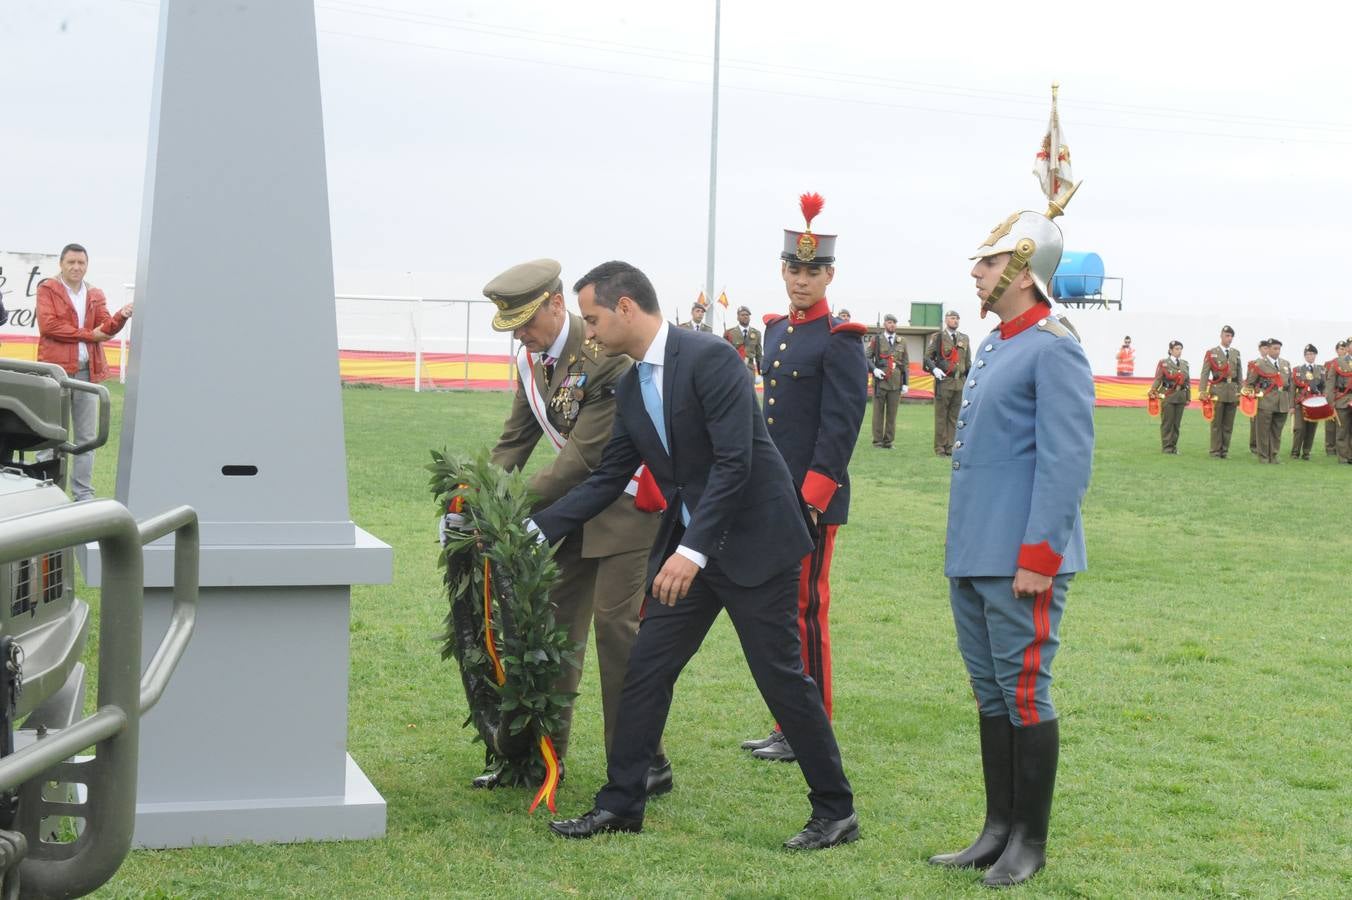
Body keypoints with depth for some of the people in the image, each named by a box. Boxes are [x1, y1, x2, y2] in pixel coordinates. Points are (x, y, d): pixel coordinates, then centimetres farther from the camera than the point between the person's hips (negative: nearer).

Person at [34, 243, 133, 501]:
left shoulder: (96, 295, 17)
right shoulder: (47, 289, 4)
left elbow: (106, 328, 6)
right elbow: (48, 325, -9)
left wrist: (121, 316, -16)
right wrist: (89, 334, -7)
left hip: (88, 371, 4)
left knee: (87, 437, 6)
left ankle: (83, 493, 11)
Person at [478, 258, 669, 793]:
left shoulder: (606, 354, -24)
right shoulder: (532, 358, 2)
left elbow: (586, 454, -26)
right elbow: (516, 439, 9)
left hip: (629, 499, -8)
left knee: (615, 620, -12)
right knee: (555, 618, 8)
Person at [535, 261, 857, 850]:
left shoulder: (710, 358, -18)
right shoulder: (630, 389, 8)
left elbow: (734, 462, -24)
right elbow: (608, 480, 13)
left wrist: (693, 550, -27)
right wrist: (538, 529, 4)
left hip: (753, 540, -8)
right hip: (686, 546, 8)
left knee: (781, 674, -2)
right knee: (645, 669, 6)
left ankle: (836, 811, 11)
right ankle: (620, 804, 16)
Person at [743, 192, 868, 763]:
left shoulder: (840, 341, -10)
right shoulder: (776, 331, 13)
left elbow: (841, 426, -16)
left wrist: (811, 499, -19)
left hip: (813, 501, -8)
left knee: (805, 610, -1)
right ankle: (788, 725, 22)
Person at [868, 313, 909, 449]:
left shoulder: (902, 341, 11)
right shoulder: (877, 339, 4)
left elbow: (906, 363, 11)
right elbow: (867, 357, 5)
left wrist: (906, 383, 6)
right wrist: (874, 369, -13)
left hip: (896, 382, 2)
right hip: (880, 381, -2)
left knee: (892, 412, 3)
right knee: (878, 411, 1)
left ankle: (889, 441, 8)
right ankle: (877, 440, 6)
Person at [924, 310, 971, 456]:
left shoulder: (965, 339, 15)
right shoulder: (937, 337, 3)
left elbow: (968, 362, 19)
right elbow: (927, 357, 0)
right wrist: (934, 369, -17)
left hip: (960, 383, 4)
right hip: (944, 381, -4)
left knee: (954, 417, 6)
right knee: (941, 416, -1)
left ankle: (950, 447, 10)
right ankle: (940, 448, 3)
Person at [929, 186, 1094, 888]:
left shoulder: (1054, 351, -13)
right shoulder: (991, 346, 15)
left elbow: (1067, 461, -19)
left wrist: (1038, 557, -21)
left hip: (1021, 562, -9)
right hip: (972, 556, 9)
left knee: (1024, 695, -1)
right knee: (989, 692, 14)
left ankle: (1030, 843, 10)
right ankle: (998, 830, 23)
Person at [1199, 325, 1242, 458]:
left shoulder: (1236, 353, 14)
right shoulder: (1211, 353, 3)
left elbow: (1239, 374, 15)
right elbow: (1205, 373, -2)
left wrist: (1240, 392, 9)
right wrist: (1202, 391, -12)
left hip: (1232, 391, 4)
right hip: (1218, 390, -3)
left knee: (1229, 424, 5)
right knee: (1216, 423, -2)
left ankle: (1225, 450, 11)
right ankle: (1215, 451, 2)